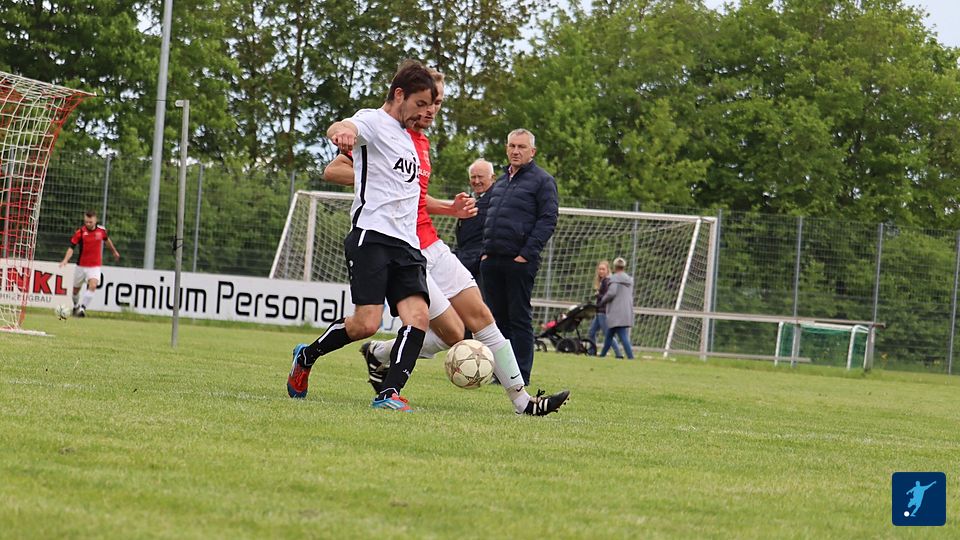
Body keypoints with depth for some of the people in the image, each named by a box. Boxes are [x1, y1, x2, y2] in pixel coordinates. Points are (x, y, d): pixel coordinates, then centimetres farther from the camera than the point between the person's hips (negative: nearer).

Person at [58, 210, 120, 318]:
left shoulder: (101, 230, -6)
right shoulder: (80, 232, -14)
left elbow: (107, 240, 17)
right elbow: (71, 247, -15)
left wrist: (114, 251, 32)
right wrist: (65, 260, -31)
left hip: (95, 266, 0)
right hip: (81, 265, 0)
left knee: (93, 286, -25)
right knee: (76, 289, 13)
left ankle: (82, 307, -25)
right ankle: (76, 306, 40)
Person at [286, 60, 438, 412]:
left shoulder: (406, 138, 26)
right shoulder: (374, 121, -1)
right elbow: (343, 129, -26)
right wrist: (343, 131, -51)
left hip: (407, 244, 8)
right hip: (372, 235, -8)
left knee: (418, 316, -15)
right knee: (366, 324, -16)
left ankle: (389, 394, -21)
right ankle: (306, 357, 11)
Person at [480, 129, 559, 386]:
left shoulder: (542, 181, -1)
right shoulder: (500, 182, 21)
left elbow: (548, 220, -8)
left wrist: (527, 253, -15)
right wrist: (486, 250, 13)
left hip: (520, 261, -7)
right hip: (492, 261, 7)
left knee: (519, 318, -4)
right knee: (498, 317, 8)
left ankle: (521, 374, -2)